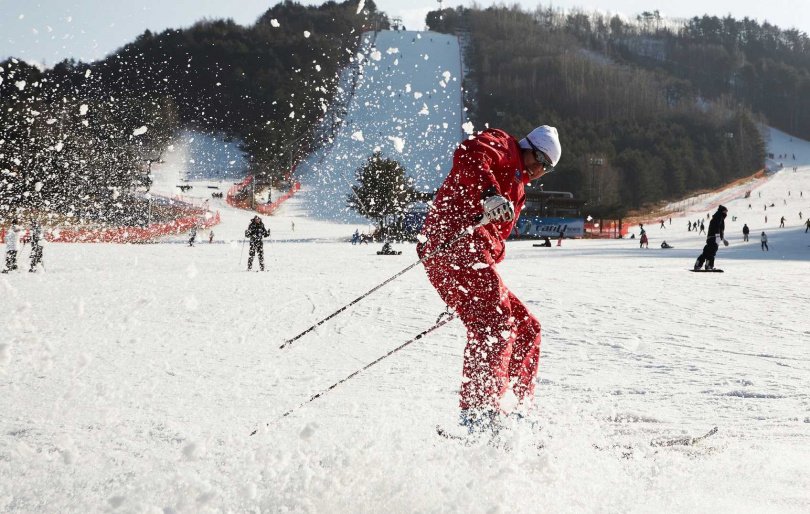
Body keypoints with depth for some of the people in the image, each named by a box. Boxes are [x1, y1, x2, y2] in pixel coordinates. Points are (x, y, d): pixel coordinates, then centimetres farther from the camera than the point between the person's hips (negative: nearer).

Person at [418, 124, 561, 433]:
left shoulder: (516, 193, 36)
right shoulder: (502, 146, 9)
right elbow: (468, 155, -15)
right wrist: (488, 193, -33)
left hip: (474, 257, 10)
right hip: (454, 243, -10)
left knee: (526, 328, 11)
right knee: (494, 321, -25)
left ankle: (516, 411, 10)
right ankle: (478, 413, -37)